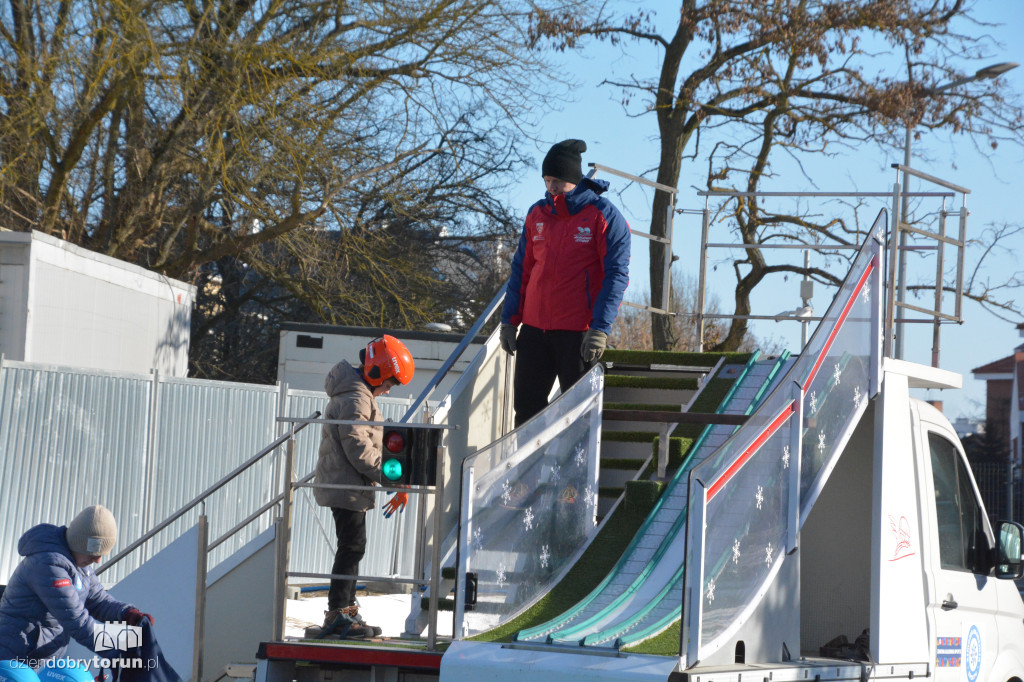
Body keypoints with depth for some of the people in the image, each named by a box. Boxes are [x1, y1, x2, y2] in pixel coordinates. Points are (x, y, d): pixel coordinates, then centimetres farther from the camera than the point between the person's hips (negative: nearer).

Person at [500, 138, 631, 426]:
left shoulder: (604, 216, -5)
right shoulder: (537, 214, 11)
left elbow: (616, 274, -10)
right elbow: (521, 270, 18)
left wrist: (600, 328, -18)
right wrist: (509, 320, 12)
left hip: (578, 333, -5)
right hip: (534, 328, 5)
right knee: (526, 404, 6)